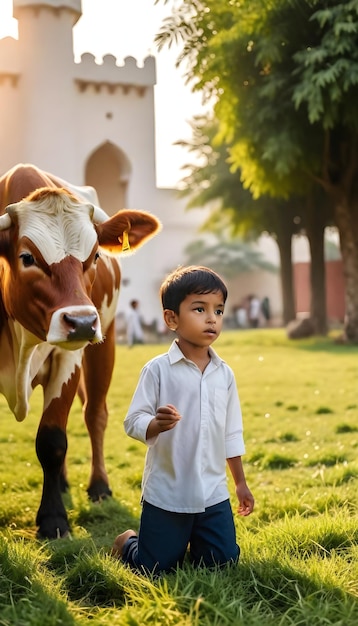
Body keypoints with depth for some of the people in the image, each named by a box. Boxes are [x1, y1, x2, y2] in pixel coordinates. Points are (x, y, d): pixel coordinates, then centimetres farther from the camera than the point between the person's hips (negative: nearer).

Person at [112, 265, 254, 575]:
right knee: (154, 568, 3)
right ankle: (127, 541, 34)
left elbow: (232, 433, 12)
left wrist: (241, 483, 15)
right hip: (166, 493, -4)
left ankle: (191, 541, 33)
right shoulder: (157, 370, -10)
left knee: (224, 561, 4)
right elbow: (132, 422, -11)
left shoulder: (225, 374, 4)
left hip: (214, 494, 4)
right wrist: (157, 424, -33)